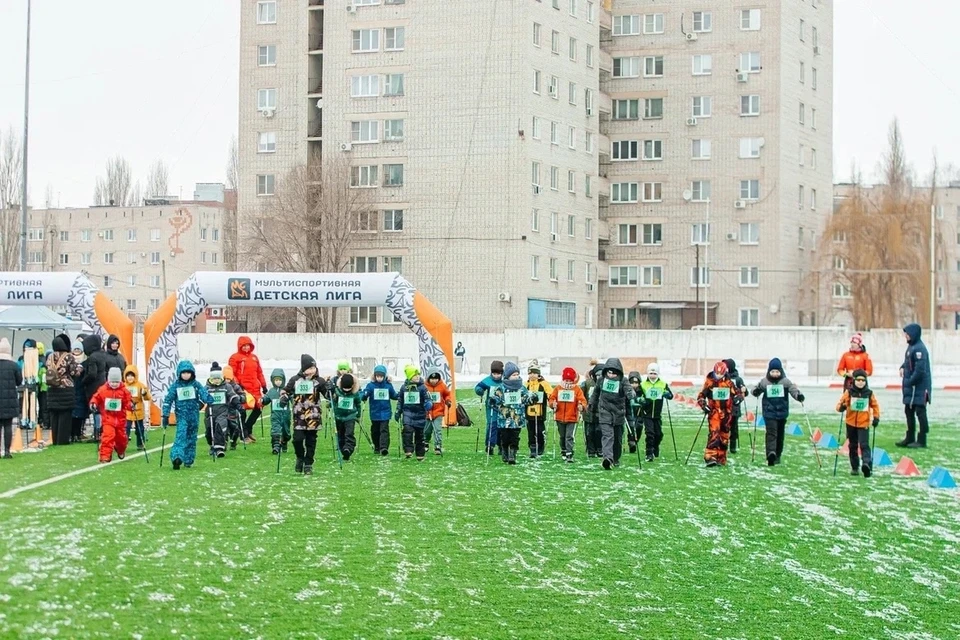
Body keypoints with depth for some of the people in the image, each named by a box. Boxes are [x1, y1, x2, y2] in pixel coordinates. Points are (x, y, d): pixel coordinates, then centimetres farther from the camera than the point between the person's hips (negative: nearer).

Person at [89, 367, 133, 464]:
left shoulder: (124, 391, -4)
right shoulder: (103, 390, -4)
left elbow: (128, 402, -2)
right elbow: (96, 398, 6)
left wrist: (130, 405, -24)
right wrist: (93, 403, -13)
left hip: (120, 419, 2)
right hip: (107, 419, -2)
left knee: (121, 437, 16)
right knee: (107, 436, -17)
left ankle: (121, 451, 47)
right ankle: (105, 456, -14)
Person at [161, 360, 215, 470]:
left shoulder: (196, 384, 1)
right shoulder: (175, 385, -1)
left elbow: (204, 395, -10)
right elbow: (168, 400, 1)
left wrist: (209, 400, -31)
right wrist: (165, 415, -2)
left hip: (194, 415, 2)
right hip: (181, 415, -2)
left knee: (192, 438, 5)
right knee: (181, 435, -15)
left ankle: (188, 460, 10)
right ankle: (177, 457, -24)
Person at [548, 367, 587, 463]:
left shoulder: (577, 389, -3)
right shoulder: (557, 388, 4)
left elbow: (582, 400, -8)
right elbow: (552, 398, 5)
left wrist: (582, 406, -29)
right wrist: (553, 404, -17)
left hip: (572, 418, -3)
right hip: (560, 417, 3)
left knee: (569, 437, -11)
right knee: (562, 436, 18)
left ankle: (569, 455, -12)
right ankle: (563, 451, 37)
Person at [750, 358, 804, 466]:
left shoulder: (786, 382, 0)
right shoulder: (764, 382, 1)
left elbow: (793, 389, -9)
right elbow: (756, 390, 9)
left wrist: (799, 396, -29)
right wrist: (756, 391, -15)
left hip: (782, 412, 2)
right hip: (769, 412, -2)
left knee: (780, 434, 13)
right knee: (771, 433, -17)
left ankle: (777, 455, 27)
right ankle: (771, 453, -31)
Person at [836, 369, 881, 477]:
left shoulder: (869, 393, 0)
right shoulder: (849, 392, -2)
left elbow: (875, 405, 12)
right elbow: (840, 404, -3)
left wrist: (876, 417, 3)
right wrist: (841, 407, -26)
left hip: (864, 424, -2)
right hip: (851, 423, 2)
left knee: (864, 445, -17)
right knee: (852, 446, 11)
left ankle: (867, 464, -29)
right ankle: (854, 467, 22)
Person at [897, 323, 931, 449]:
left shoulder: (919, 349, -20)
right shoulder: (911, 346, 11)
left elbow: (920, 370, -24)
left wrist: (909, 382, -17)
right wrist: (903, 367, 4)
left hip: (919, 387, -10)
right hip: (911, 387, 10)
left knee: (920, 412, -4)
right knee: (909, 411, 16)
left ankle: (922, 441, 1)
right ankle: (910, 438, 26)